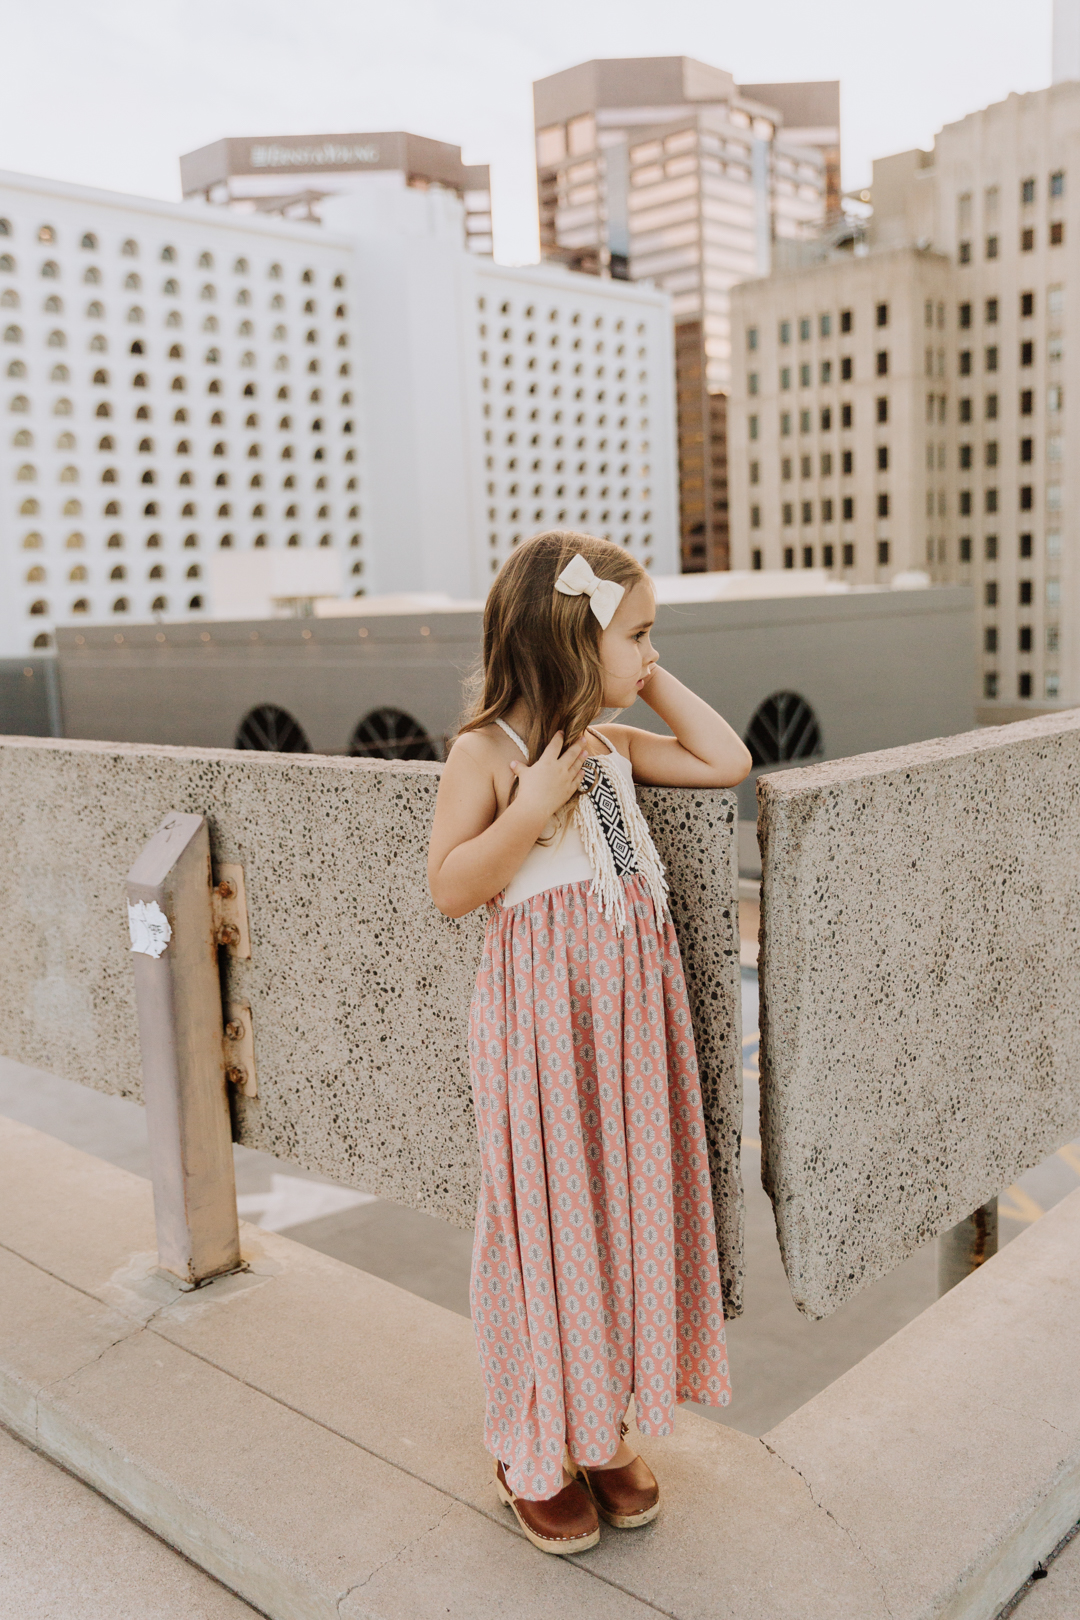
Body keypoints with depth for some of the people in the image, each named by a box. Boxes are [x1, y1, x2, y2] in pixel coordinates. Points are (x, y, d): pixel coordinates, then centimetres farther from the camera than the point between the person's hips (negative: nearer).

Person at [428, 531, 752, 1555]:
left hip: (630, 1011, 6)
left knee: (623, 1204, 13)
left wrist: (655, 686, 7)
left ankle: (601, 1423, 33)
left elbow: (727, 763, 11)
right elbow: (449, 889, -13)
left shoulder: (614, 746, 9)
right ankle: (533, 1448, 26)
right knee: (545, 1218, 5)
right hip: (543, 1020, -6)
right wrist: (532, 806, -23)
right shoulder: (487, 752, -9)